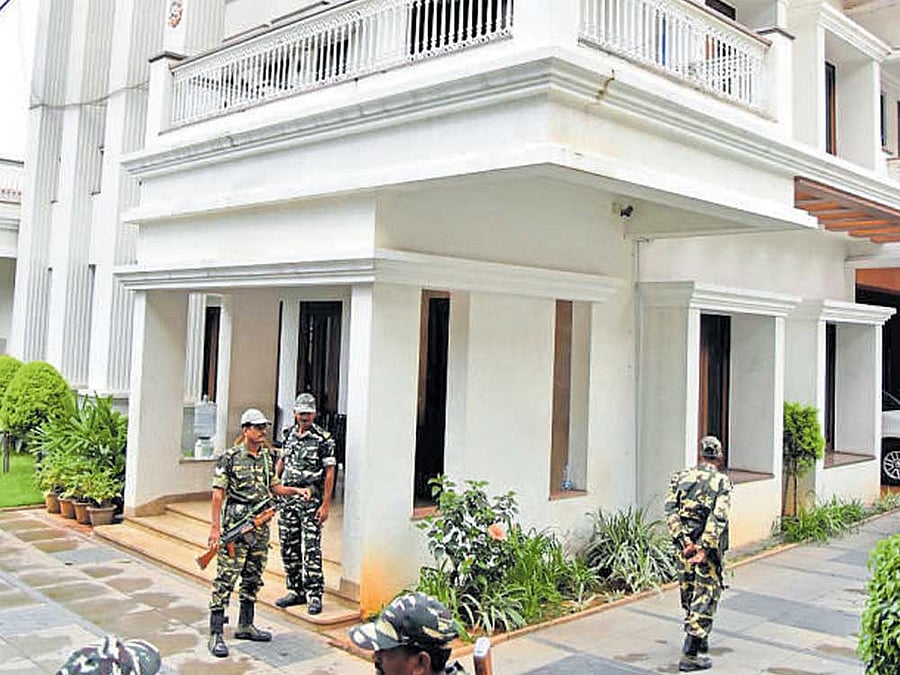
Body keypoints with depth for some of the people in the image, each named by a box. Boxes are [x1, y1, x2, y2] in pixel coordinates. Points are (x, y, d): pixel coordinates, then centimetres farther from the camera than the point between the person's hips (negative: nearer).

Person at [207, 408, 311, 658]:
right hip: (235, 523, -7)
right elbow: (218, 493, -9)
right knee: (225, 579, -6)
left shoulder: (268, 457, 10)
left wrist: (296, 491, 2)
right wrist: (215, 527, -13)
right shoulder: (230, 457, -9)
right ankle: (216, 634, 0)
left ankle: (245, 625, 29)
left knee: (253, 578, 16)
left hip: (260, 524, 7)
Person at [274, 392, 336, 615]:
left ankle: (315, 595, 0)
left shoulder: (323, 439, -7)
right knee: (289, 546, 10)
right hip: (287, 497, 6)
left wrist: (325, 505, -13)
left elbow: (329, 473, -9)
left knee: (311, 549, -6)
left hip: (311, 499, -6)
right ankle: (295, 591, 21)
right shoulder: (289, 435, 10)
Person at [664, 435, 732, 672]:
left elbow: (670, 510, -7)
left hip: (685, 545, 4)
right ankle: (691, 654, -2)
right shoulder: (722, 482, -7)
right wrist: (704, 549, -22)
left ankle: (698, 641, 35)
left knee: (689, 595, 18)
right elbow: (718, 518, -20)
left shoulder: (681, 477, 4)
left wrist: (683, 541, -11)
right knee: (705, 599, 1)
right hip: (708, 546, -4)